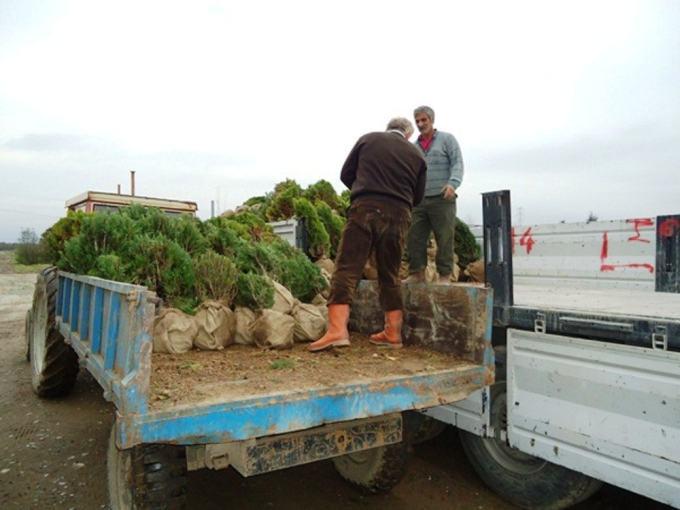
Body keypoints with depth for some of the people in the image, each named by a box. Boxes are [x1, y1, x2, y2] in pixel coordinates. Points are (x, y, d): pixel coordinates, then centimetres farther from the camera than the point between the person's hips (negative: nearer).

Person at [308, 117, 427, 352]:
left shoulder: (368, 139, 14)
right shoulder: (416, 154, 18)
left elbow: (346, 175, 15)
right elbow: (418, 196, 21)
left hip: (365, 209, -2)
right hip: (398, 215, 3)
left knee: (347, 268, -6)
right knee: (390, 275, 13)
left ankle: (337, 329, -19)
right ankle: (393, 333, 16)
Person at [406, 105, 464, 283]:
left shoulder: (447, 139, 9)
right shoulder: (414, 146, 21)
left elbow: (457, 163, -3)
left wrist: (453, 183, -20)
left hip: (442, 199, -4)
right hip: (419, 200, 4)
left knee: (444, 239, -3)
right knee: (414, 238, -2)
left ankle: (444, 275, 4)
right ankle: (417, 273, 6)